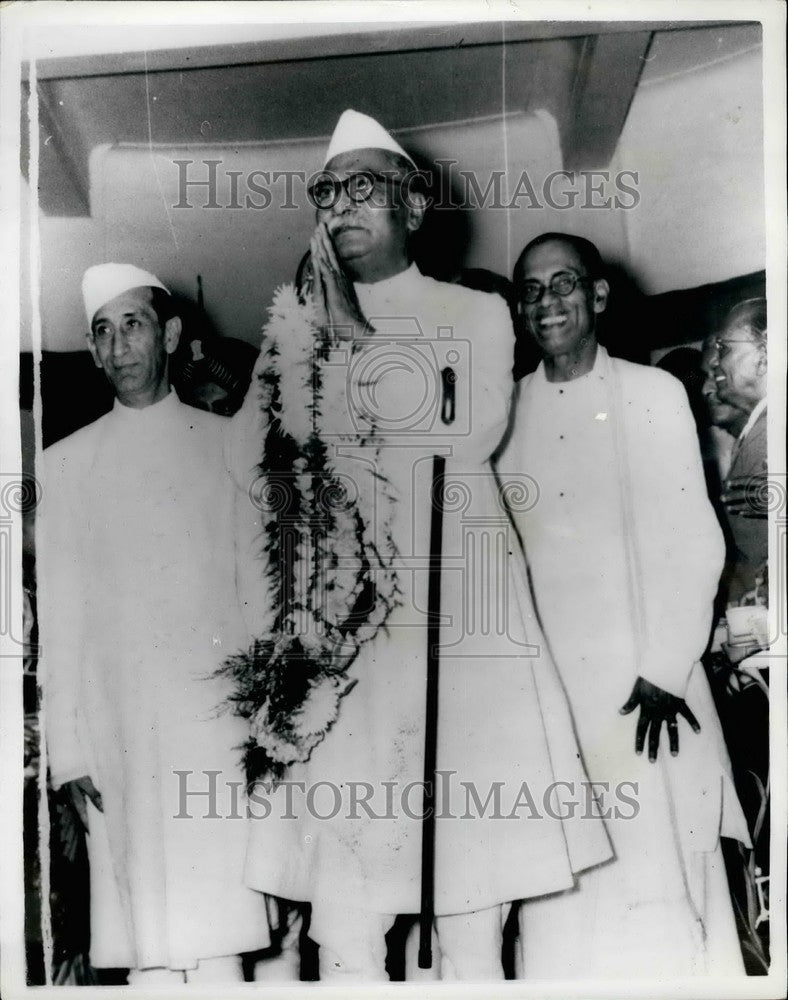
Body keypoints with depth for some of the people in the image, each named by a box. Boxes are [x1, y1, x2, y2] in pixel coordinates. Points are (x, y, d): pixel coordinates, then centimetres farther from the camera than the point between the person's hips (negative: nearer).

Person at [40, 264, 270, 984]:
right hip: (120, 729, 1)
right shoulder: (67, 463, 10)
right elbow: (59, 619, 8)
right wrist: (70, 749, 3)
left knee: (220, 937, 1)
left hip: (223, 717, 0)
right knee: (148, 948, 4)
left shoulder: (229, 445, 8)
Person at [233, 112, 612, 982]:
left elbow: (474, 427, -5)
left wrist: (357, 335, 2)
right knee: (342, 921, 0)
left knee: (472, 913, 1)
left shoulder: (475, 312, 14)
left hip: (458, 624, -1)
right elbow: (251, 474, 10)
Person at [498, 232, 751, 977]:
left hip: (645, 681, -1)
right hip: (543, 688, 2)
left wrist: (664, 672, -9)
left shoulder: (653, 394, 4)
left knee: (662, 886, 2)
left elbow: (695, 544, 0)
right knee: (562, 905, 5)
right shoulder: (508, 410, 10)